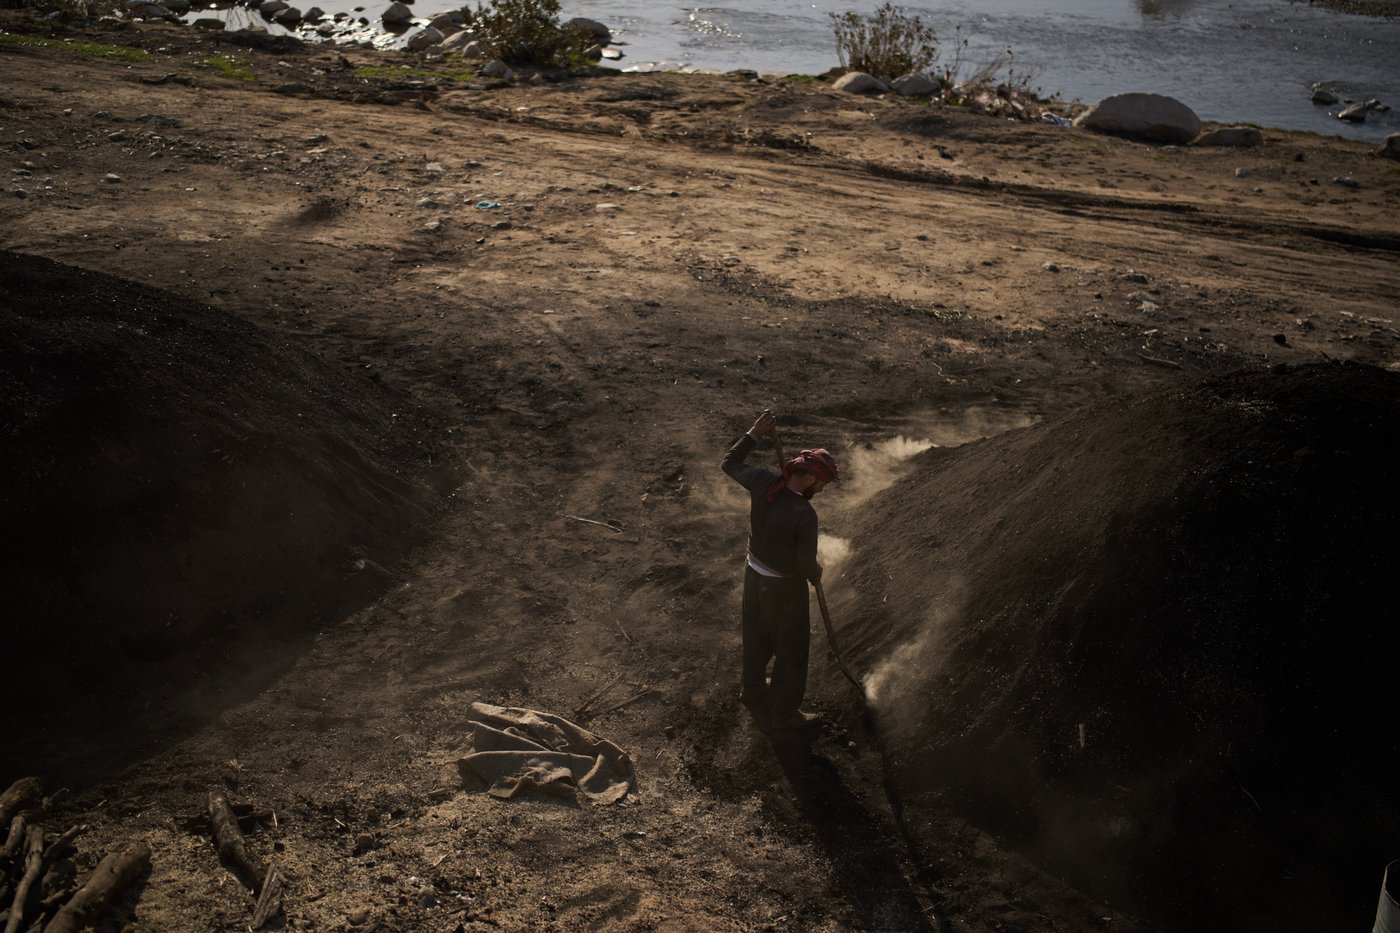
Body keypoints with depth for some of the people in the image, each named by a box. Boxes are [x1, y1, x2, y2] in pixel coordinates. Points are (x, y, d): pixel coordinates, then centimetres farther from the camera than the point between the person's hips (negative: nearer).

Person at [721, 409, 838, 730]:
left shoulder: (762, 482, -17)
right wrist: (817, 573, 0)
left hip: (754, 574, 7)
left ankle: (753, 693, 50)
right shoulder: (805, 515, -33)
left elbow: (729, 464, 1)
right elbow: (806, 564, -23)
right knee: (791, 649, 16)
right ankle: (784, 713, 32)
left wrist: (754, 434, 4)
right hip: (785, 586, -7)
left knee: (756, 639, 28)